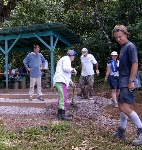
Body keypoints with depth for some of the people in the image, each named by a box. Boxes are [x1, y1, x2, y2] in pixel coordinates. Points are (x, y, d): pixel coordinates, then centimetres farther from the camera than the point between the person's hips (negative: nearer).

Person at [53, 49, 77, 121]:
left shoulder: (66, 60, 31)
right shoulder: (66, 59, -2)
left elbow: (66, 74, 34)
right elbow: (66, 68, -22)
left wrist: (71, 82, 28)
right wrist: (73, 70, -5)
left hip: (61, 81, 11)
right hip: (60, 80, -11)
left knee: (62, 96, 16)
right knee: (64, 96, -17)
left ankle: (59, 113, 22)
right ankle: (62, 114, -21)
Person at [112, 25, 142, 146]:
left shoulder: (130, 46, -10)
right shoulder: (123, 47, 16)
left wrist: (131, 81, -21)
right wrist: (123, 81, 17)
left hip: (128, 82, -10)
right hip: (123, 82, 10)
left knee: (125, 107, -16)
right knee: (121, 106, 14)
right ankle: (122, 132, 25)